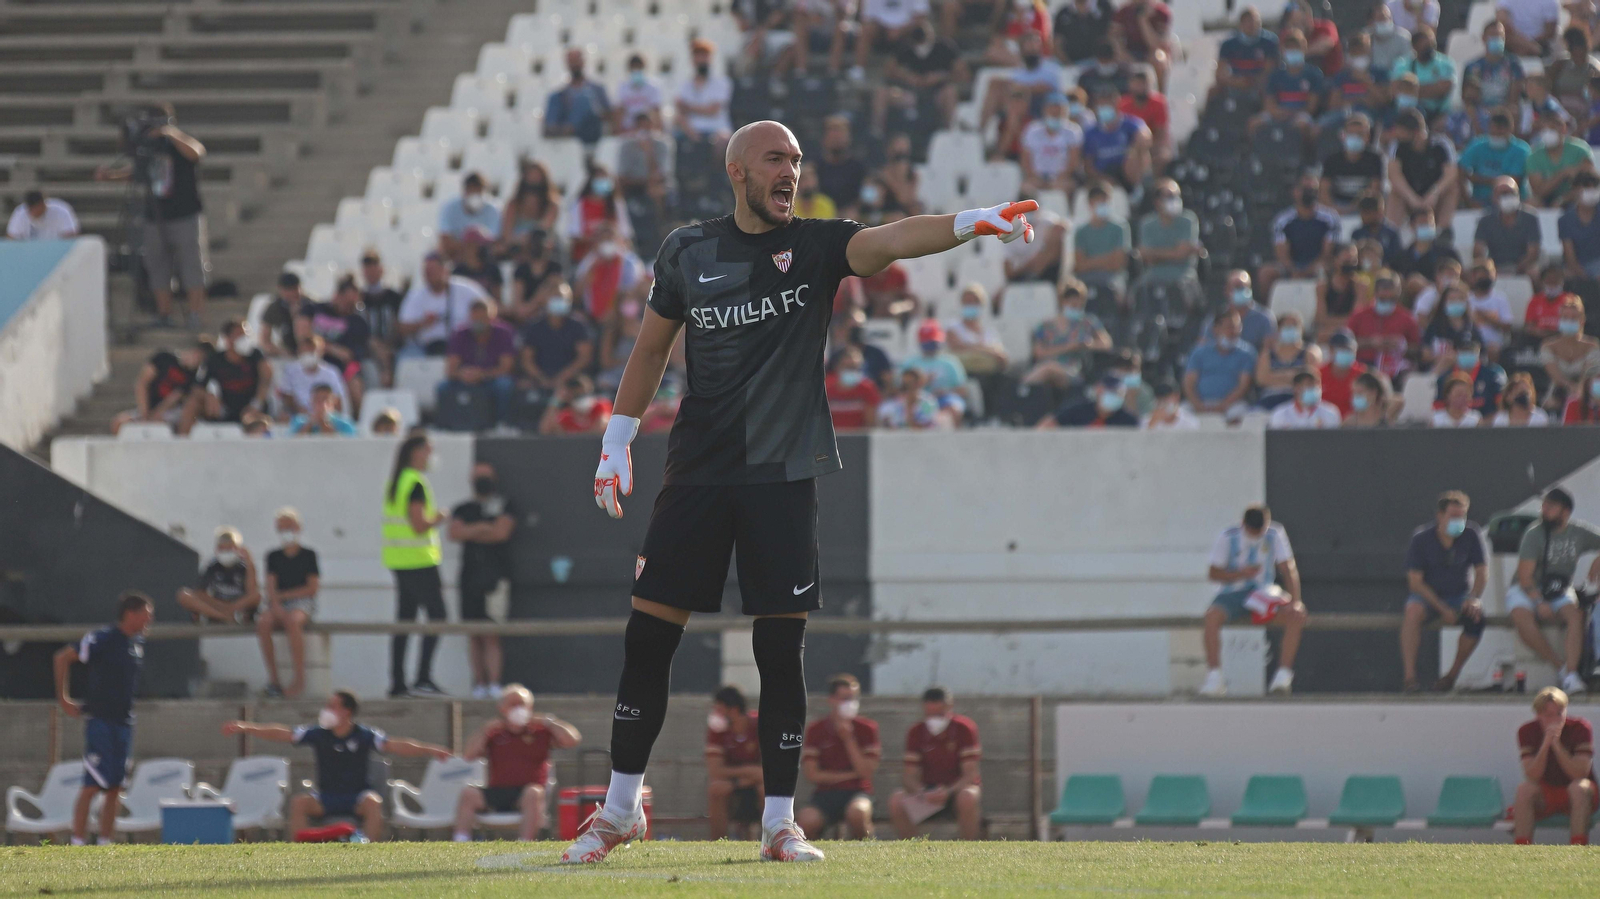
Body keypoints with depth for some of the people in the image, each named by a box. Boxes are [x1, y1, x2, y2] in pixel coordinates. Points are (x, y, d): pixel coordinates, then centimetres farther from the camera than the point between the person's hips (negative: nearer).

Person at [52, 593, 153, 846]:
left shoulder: (138, 642, 11)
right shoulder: (103, 640, -13)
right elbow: (63, 657, -11)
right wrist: (63, 699, -8)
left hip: (123, 722, 8)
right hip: (99, 720, -8)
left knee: (115, 787, 8)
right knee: (94, 785, -10)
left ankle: (106, 844, 12)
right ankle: (78, 843, -8)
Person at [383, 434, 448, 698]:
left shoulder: (394, 482, 15)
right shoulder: (416, 484, -13)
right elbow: (419, 525, -19)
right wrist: (437, 519, -2)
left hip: (398, 562, 9)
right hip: (419, 561, -9)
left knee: (404, 618, 9)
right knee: (436, 616, -6)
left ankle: (397, 682, 8)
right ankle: (423, 678, -13)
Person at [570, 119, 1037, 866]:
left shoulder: (813, 246, 0)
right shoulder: (688, 251, 6)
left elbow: (888, 241, -19)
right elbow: (651, 347, 17)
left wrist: (972, 223, -36)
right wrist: (616, 441, 15)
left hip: (782, 479, -1)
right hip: (696, 474, 1)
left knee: (780, 653, -3)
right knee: (647, 640, 0)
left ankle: (778, 823, 6)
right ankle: (620, 811, 13)